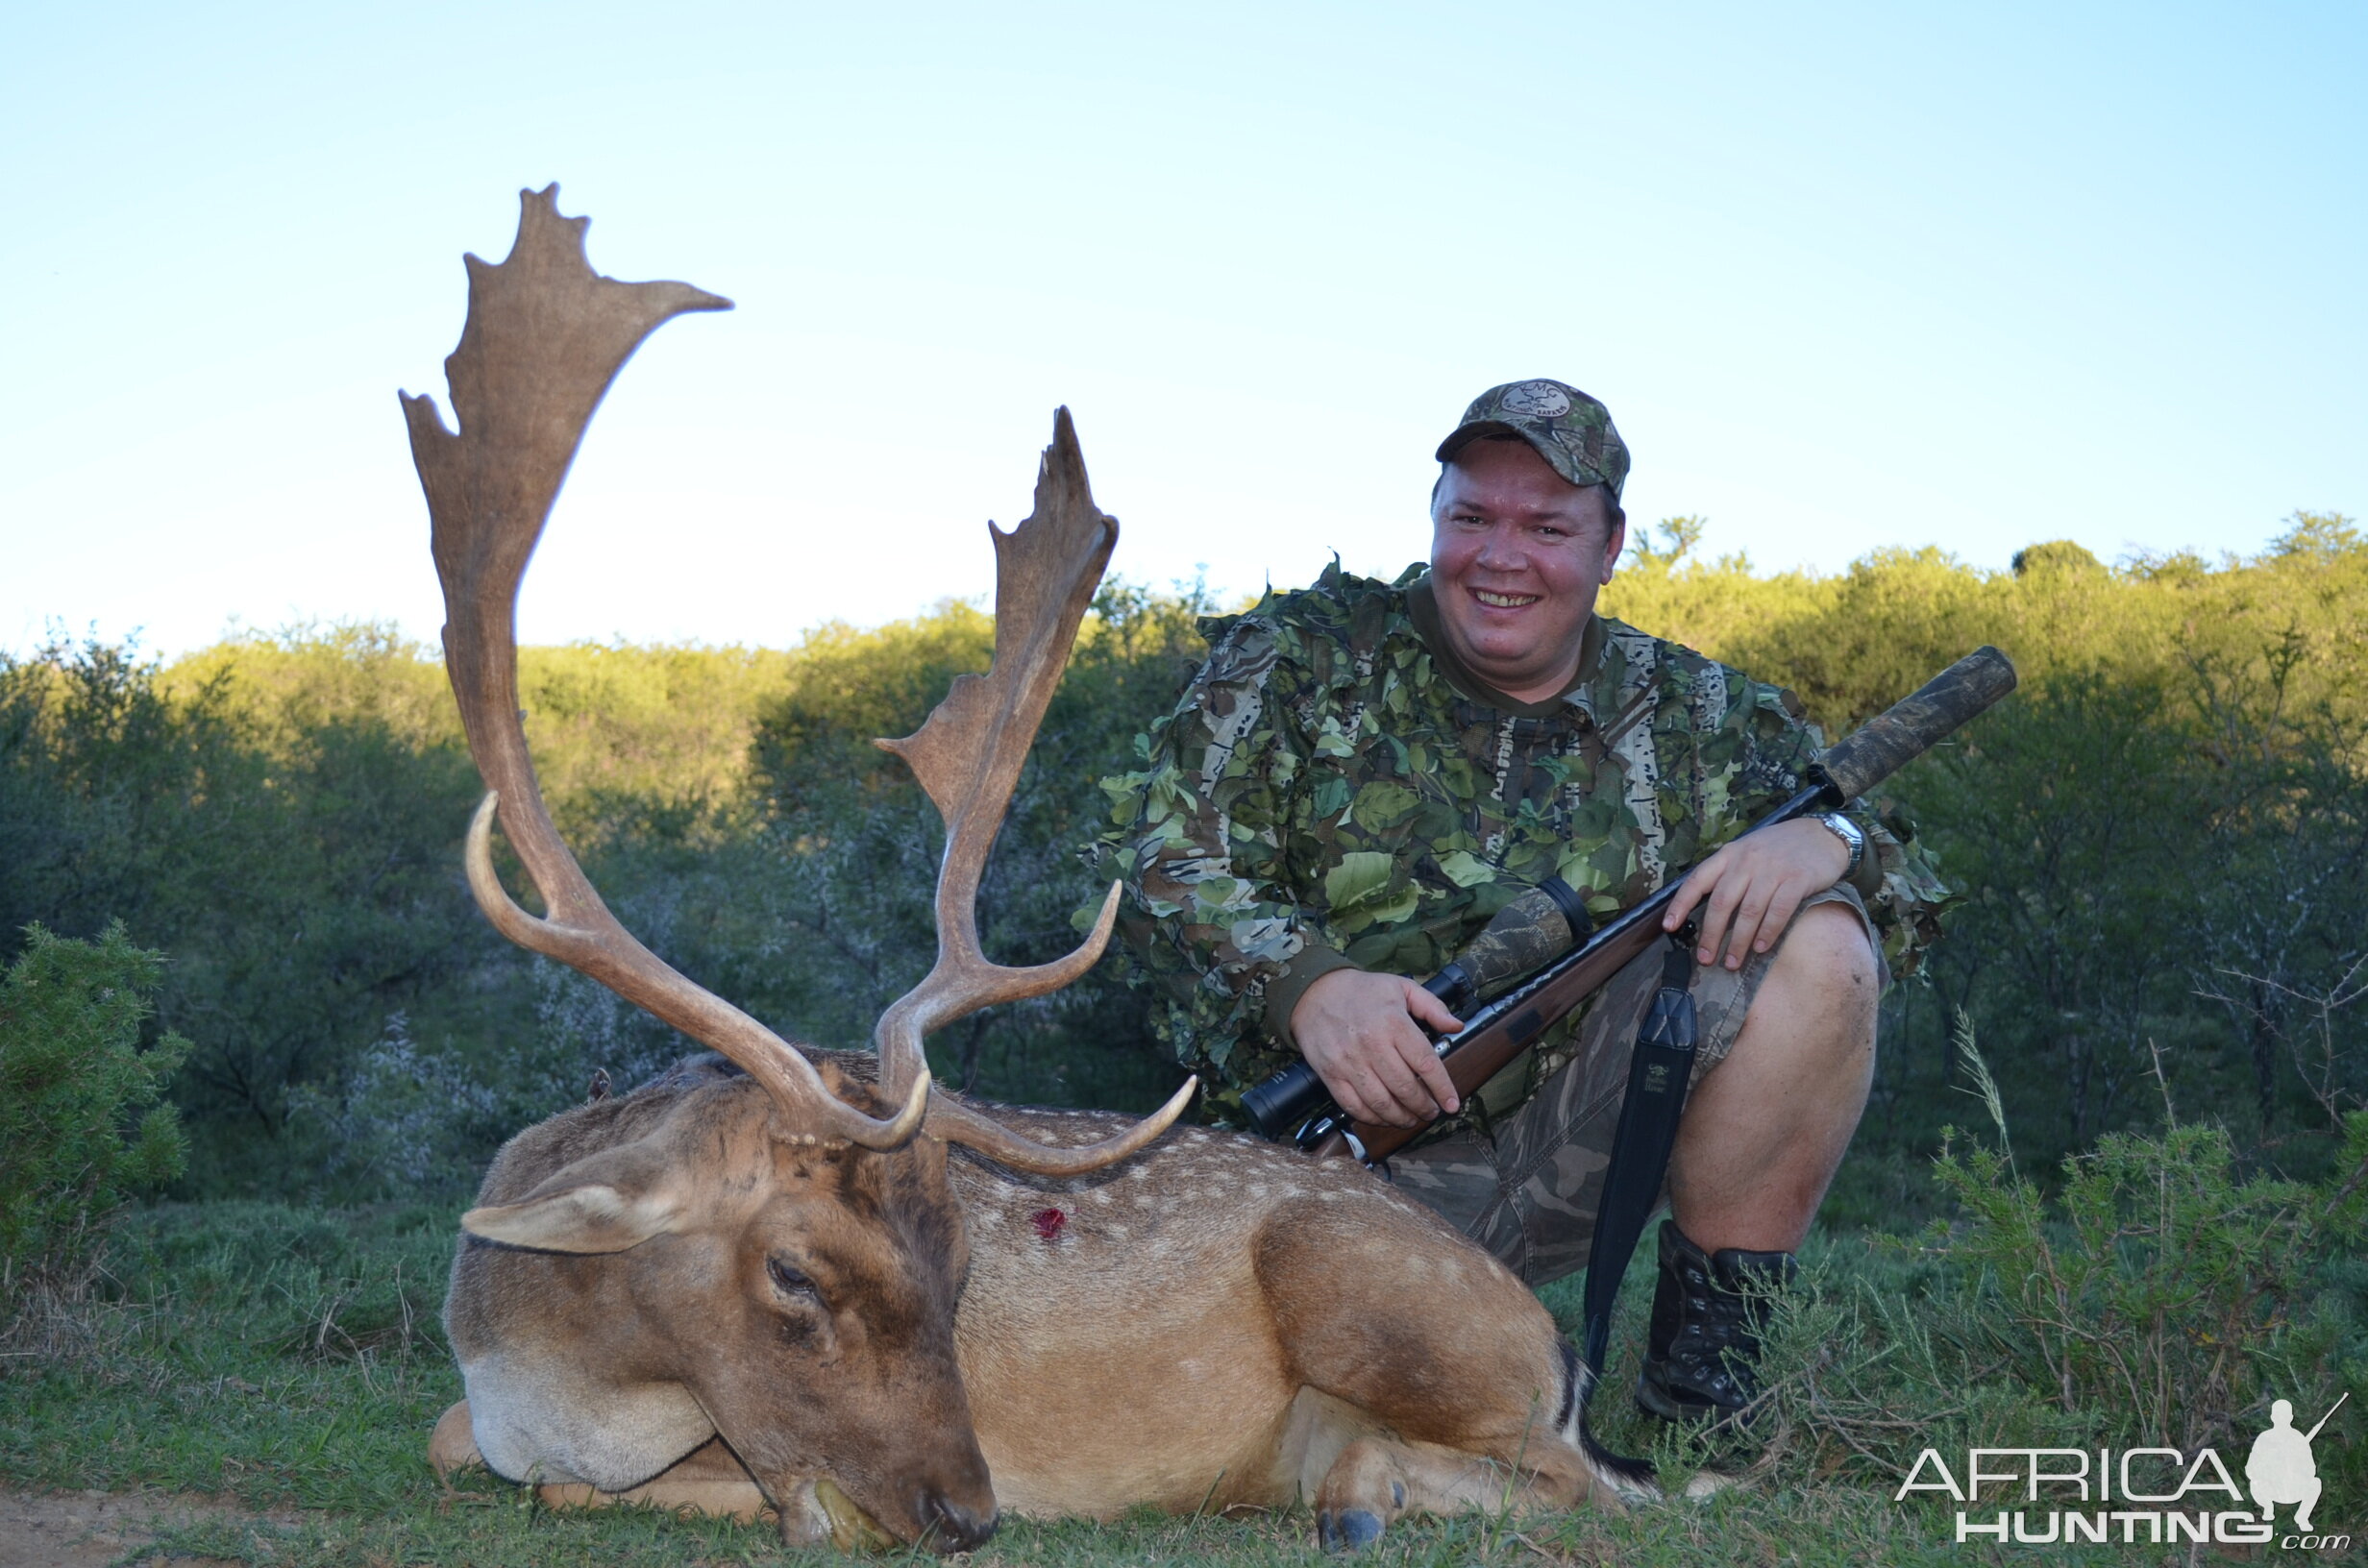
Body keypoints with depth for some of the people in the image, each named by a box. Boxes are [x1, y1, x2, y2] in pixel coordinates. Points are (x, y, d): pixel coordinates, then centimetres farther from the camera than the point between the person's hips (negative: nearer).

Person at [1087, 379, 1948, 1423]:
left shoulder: (1691, 716, 10)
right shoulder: (1306, 658, 3)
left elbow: (1906, 899, 8)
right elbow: (1160, 849, -8)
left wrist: (1825, 840, -18)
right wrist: (1307, 984, -27)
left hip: (1574, 1149, 3)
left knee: (1817, 946, -17)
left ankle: (1706, 1357, -9)